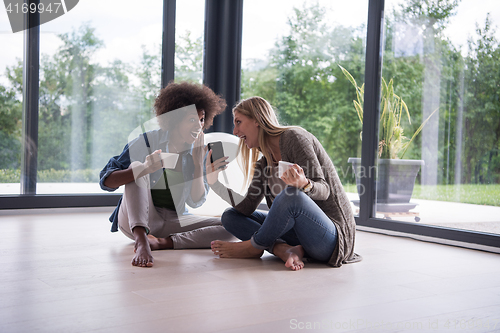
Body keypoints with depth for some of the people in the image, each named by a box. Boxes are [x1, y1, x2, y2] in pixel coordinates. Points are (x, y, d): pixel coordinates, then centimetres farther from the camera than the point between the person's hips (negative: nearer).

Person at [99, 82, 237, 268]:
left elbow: (195, 202, -1)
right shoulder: (146, 142, -8)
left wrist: (198, 163, -13)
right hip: (135, 219, -3)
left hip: (172, 222, 3)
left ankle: (161, 242, -29)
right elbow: (106, 181, -16)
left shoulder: (195, 152, 3)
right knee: (137, 165, -28)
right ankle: (141, 241, -46)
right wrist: (145, 169, -34)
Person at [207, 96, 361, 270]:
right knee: (230, 217, 3)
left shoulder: (294, 137, -11)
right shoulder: (264, 165, 12)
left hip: (332, 233, -8)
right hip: (300, 230, 8)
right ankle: (285, 250, -19)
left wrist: (304, 184, -40)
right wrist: (214, 181, -2)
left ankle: (252, 247, -11)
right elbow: (247, 208, 3)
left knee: (291, 195, -38)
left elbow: (324, 190, -17)